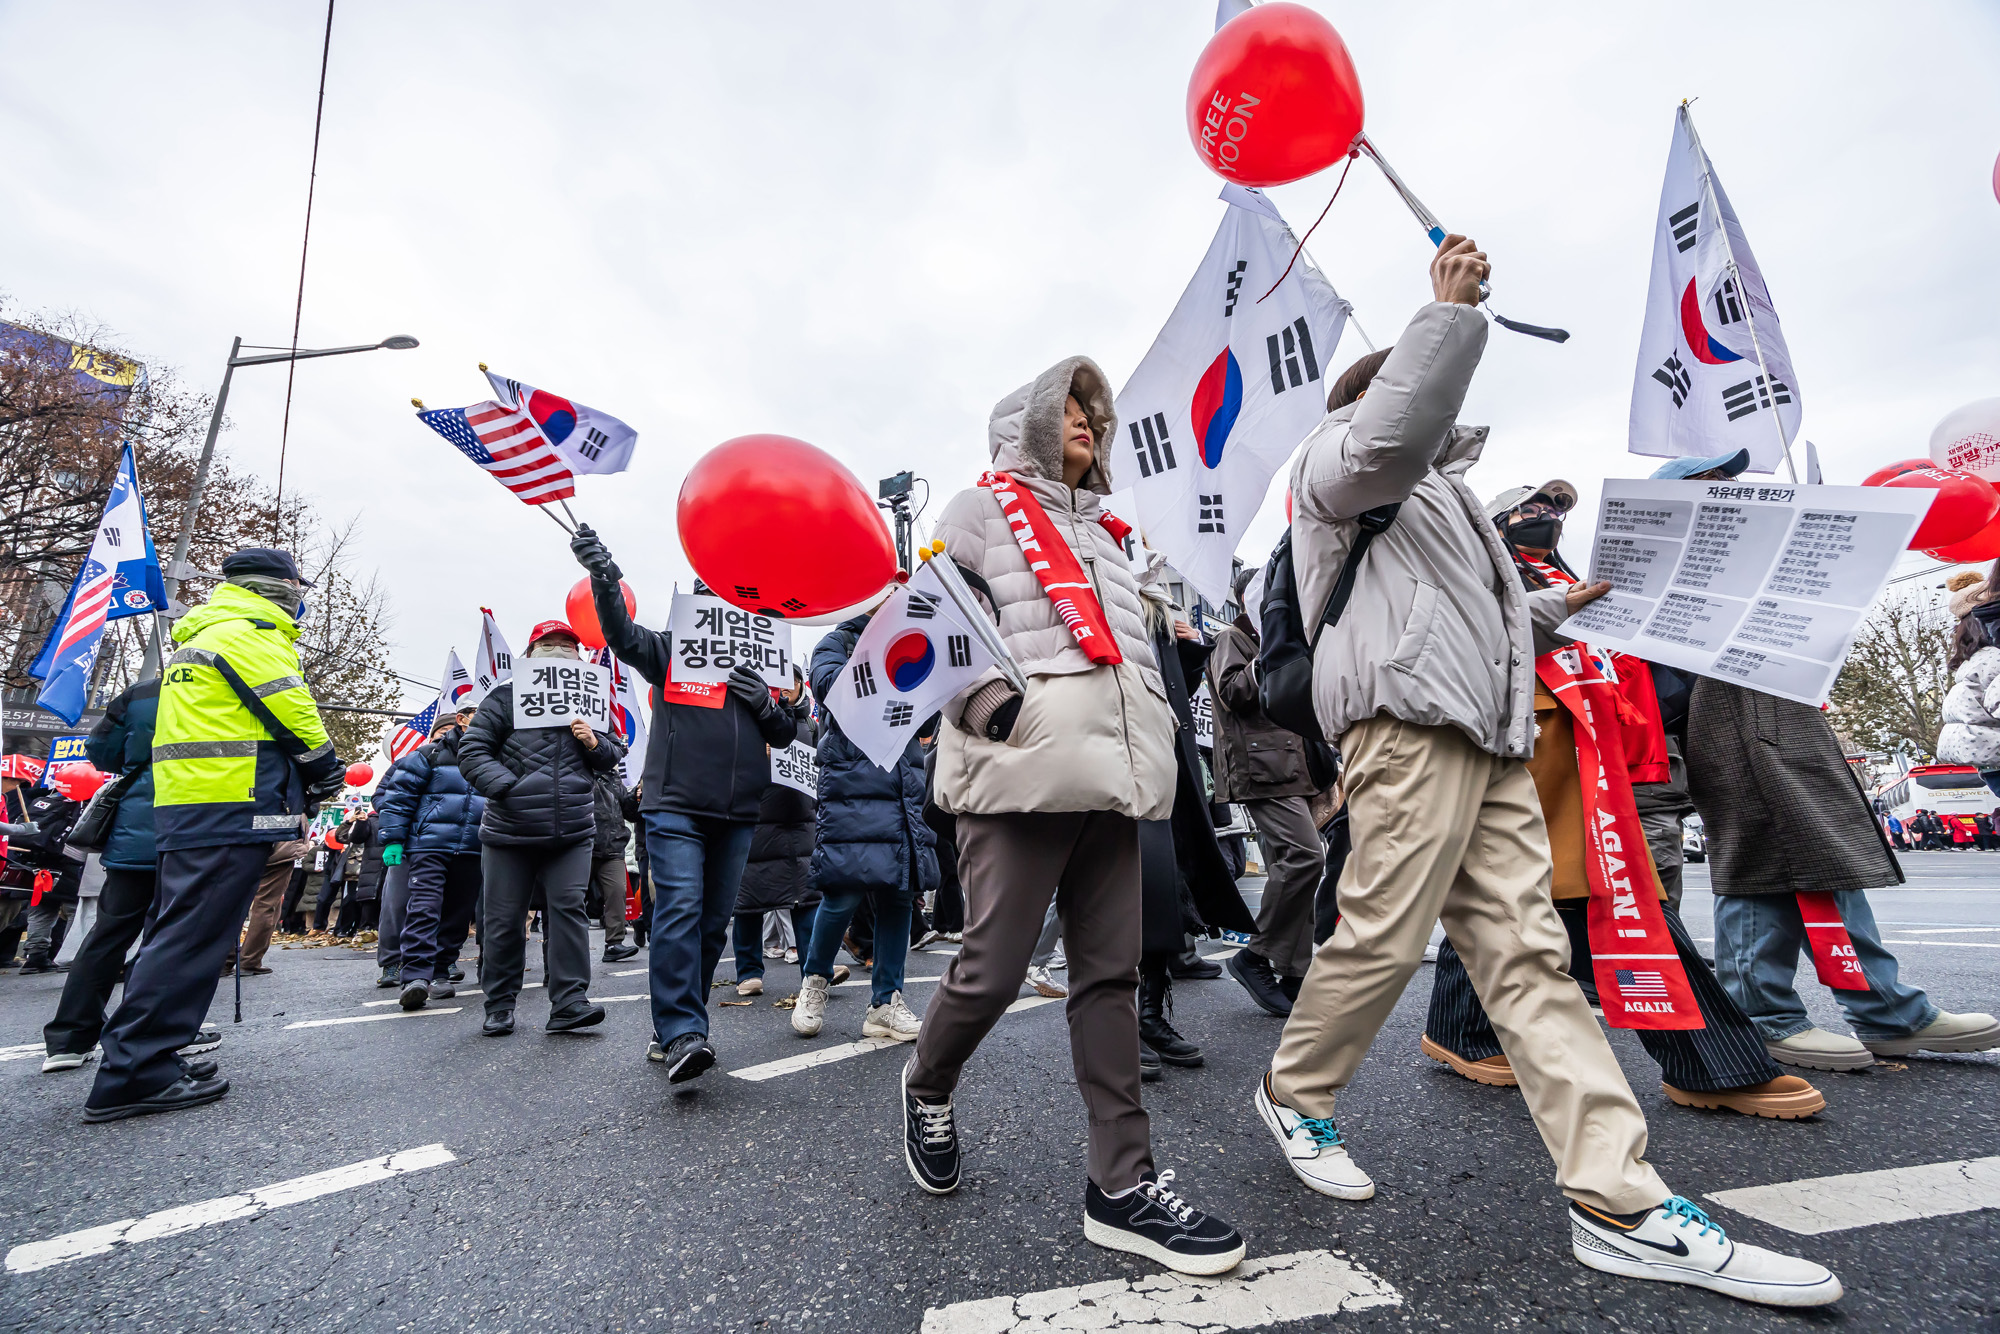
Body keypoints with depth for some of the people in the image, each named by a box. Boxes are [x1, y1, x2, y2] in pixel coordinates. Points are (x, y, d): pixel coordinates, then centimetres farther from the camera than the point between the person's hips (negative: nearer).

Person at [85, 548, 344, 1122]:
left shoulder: (200, 635, 25)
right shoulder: (251, 634, -8)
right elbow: (294, 712, -11)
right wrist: (326, 767, 5)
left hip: (186, 807, 11)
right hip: (232, 810, -11)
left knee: (183, 933, 15)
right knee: (194, 935, -8)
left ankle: (144, 1059, 21)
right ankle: (135, 1072, -5)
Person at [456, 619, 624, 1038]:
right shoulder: (505, 696, 1)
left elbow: (612, 759, 16)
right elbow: (472, 751, -2)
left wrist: (596, 744, -7)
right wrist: (507, 786, -17)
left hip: (571, 831, 1)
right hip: (509, 830, -1)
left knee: (567, 908, -6)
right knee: (503, 918, 6)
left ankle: (569, 1003, -3)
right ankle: (499, 1007, 21)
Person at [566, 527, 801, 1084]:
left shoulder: (759, 664, 16)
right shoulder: (670, 651, 8)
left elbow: (788, 734, 16)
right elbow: (622, 634, -12)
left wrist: (767, 706, -6)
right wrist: (603, 576, -29)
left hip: (737, 813, 4)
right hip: (675, 805, -4)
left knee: (714, 920, 8)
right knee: (679, 910, -15)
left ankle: (673, 1027, 22)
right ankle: (680, 1034, -12)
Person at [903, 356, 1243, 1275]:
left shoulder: (1101, 528, 29)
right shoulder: (984, 508, 8)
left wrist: (1154, 744, 22)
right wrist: (989, 698, -19)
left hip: (1111, 773, 7)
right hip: (1023, 771, -6)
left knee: (1110, 973, 6)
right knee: (993, 970, -1)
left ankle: (1122, 1185, 15)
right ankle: (927, 1090, 30)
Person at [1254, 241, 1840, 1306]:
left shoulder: (1432, 488, 38)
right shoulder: (1335, 457, 9)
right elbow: (1393, 432, -16)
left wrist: (1553, 609, 36)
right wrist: (1450, 312, -9)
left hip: (1487, 734, 9)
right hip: (1407, 720, -9)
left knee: (1525, 950, 2)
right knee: (1384, 934, -8)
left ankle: (1618, 1202, 3)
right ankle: (1294, 1090, 14)